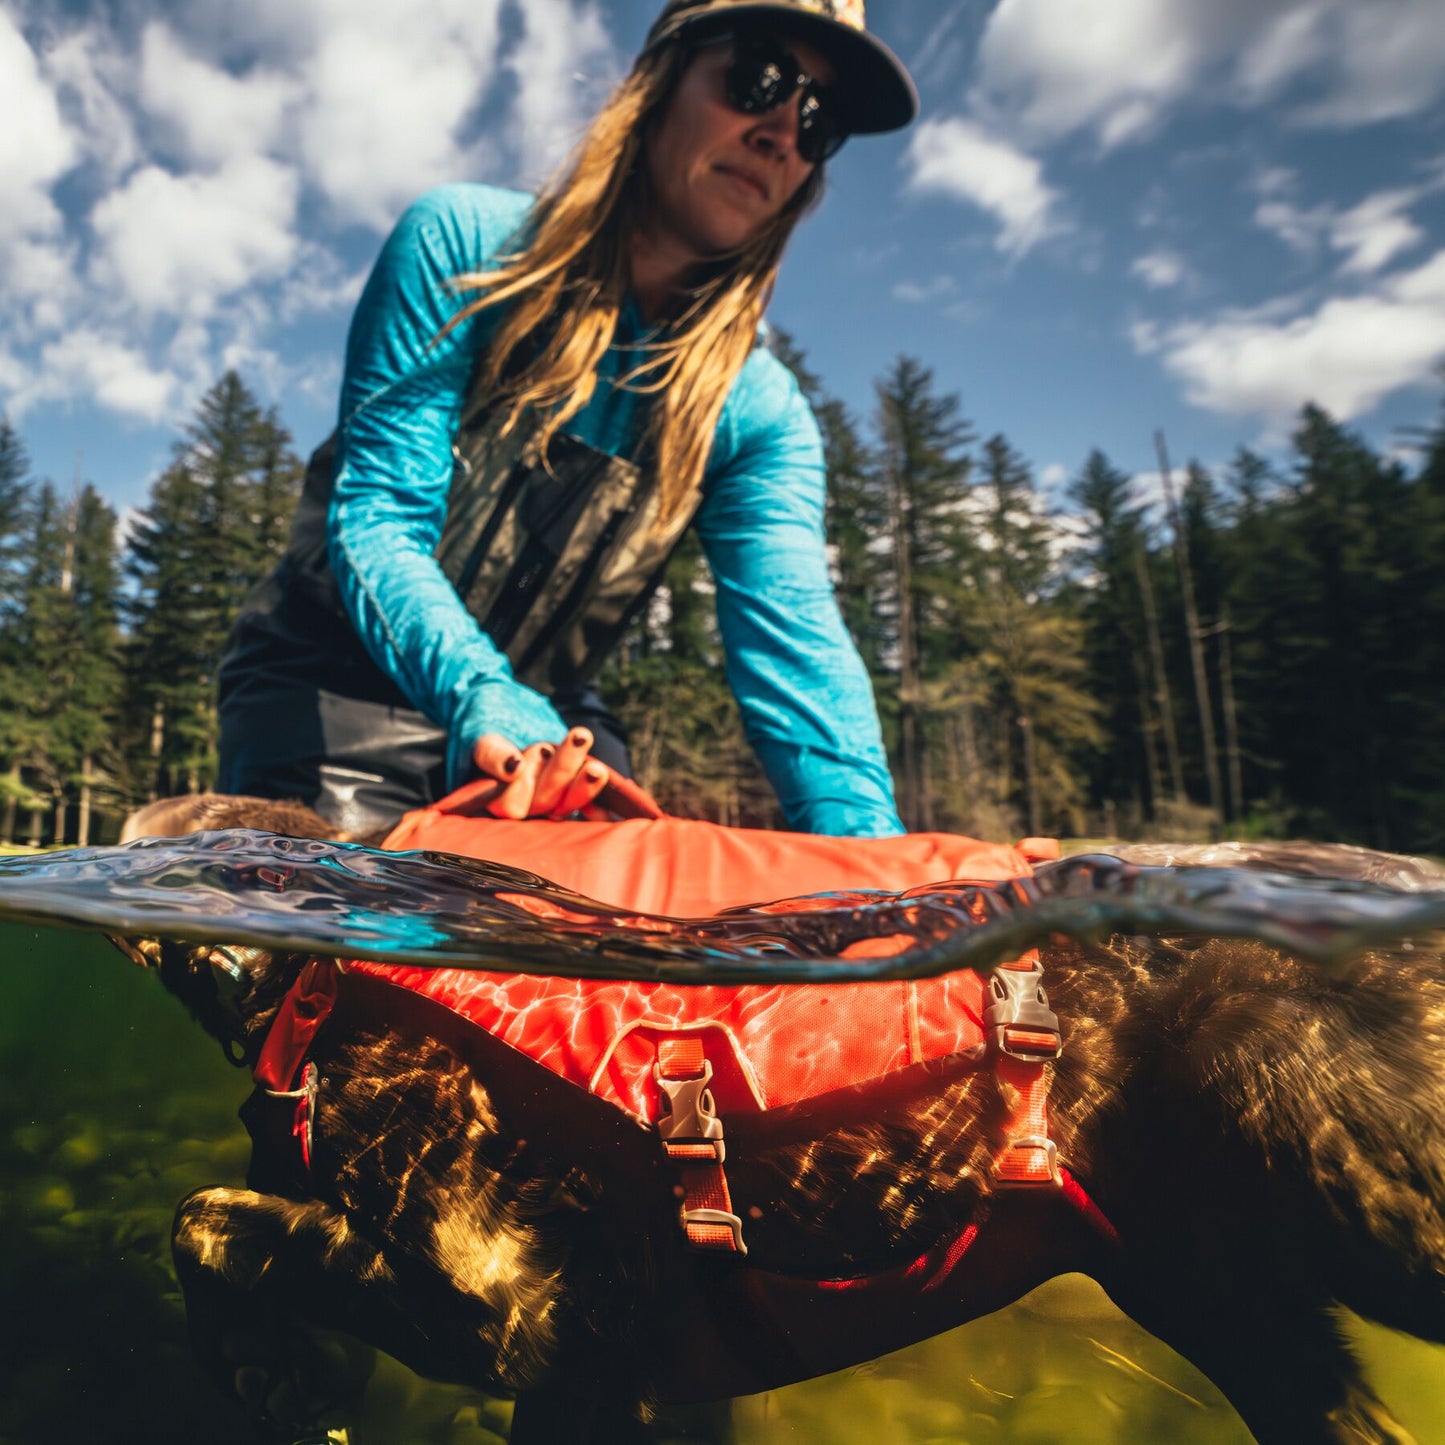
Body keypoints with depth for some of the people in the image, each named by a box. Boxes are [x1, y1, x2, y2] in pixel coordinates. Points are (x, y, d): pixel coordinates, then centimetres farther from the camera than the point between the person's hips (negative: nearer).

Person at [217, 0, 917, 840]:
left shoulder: (762, 414, -6)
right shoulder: (465, 244, -13)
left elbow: (796, 642, -19)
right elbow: (376, 519, -20)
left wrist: (872, 841, -36)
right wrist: (483, 699, -39)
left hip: (547, 721, 3)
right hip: (338, 689, -2)